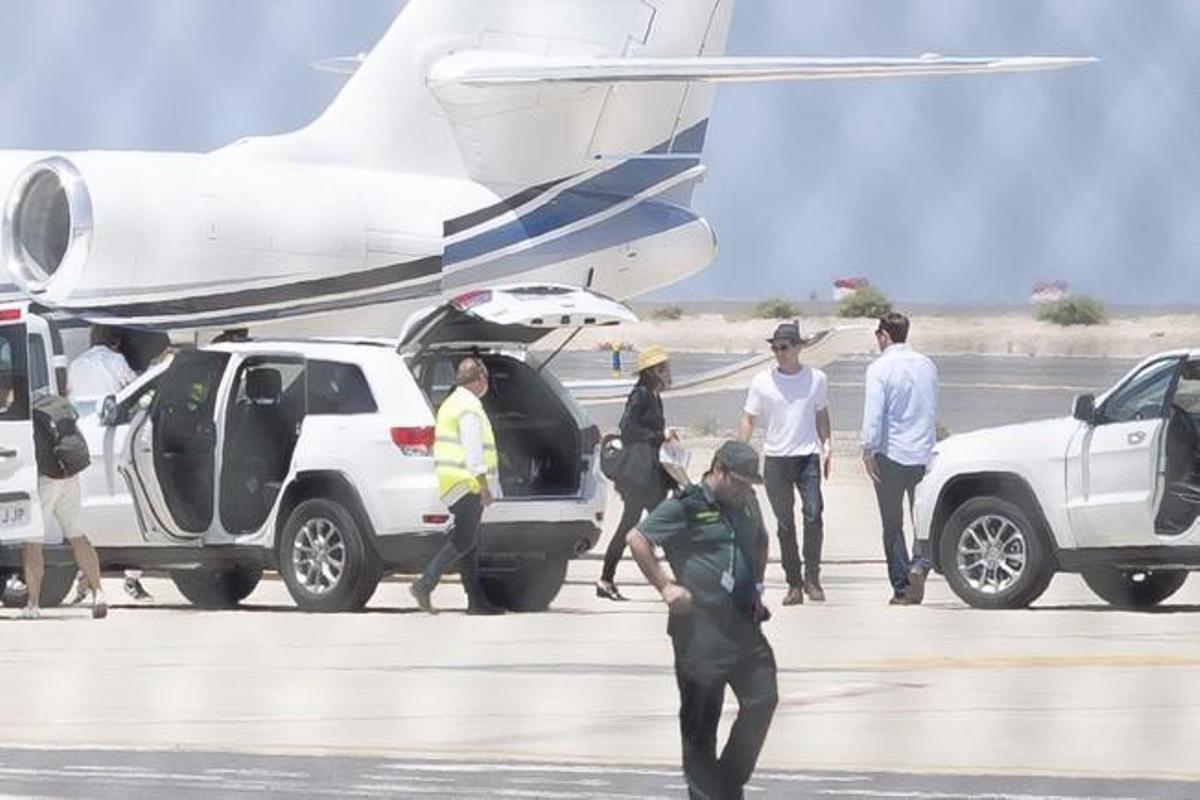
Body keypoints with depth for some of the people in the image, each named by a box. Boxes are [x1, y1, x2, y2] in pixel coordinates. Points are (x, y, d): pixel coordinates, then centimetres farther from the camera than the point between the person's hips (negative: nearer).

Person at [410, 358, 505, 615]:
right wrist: (484, 486, -20)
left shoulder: (452, 403, 21)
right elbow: (473, 451, -19)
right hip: (467, 483, -10)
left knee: (470, 544, 9)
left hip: (453, 484, 10)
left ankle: (477, 601, 9)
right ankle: (424, 586, -17)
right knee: (464, 541, -11)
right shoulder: (469, 407, -12)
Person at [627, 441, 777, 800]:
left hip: (743, 621, 7)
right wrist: (664, 586, -15)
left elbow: (761, 540, 32)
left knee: (762, 698, 0)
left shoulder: (746, 502, 13)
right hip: (700, 626, -7)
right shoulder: (687, 507, -9)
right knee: (701, 716, 0)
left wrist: (757, 585, 20)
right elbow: (637, 538, -13)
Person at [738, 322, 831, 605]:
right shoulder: (762, 382, 2)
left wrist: (826, 447, 11)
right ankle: (794, 584, 10)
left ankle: (812, 578, -7)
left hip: (808, 456, 0)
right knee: (785, 523, 4)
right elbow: (749, 420, 6)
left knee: (814, 514, -15)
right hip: (776, 458, 0)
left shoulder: (816, 379, 6)